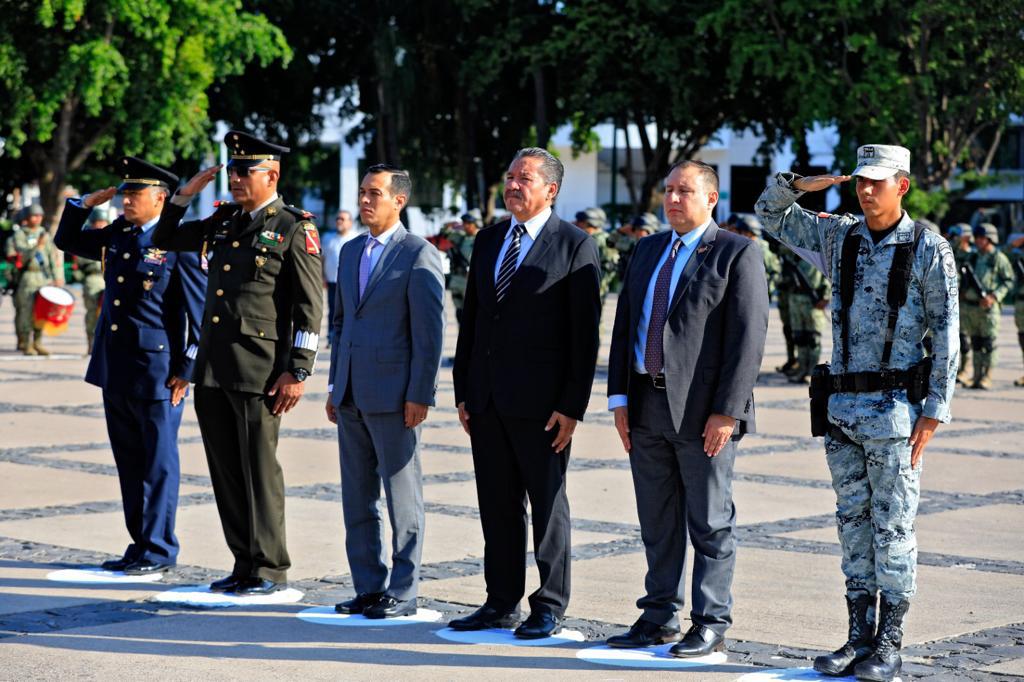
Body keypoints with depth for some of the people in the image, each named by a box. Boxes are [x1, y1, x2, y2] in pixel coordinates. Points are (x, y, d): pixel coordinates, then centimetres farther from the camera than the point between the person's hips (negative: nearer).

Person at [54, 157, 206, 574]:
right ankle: (140, 544, 21)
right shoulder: (116, 236, 11)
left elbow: (198, 312, -11)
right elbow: (66, 241, 25)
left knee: (158, 462, 1)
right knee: (129, 461, 13)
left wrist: (187, 369, -14)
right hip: (115, 368, 7)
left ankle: (159, 551, 7)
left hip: (156, 370, -7)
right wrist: (84, 205, 9)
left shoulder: (179, 244, -9)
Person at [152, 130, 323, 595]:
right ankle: (244, 563, 18)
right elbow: (165, 240, 27)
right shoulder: (224, 223, 15)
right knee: (225, 469, 10)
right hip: (213, 367, 7)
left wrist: (298, 372, -13)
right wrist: (184, 195, 12)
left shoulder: (295, 229, -5)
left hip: (258, 370, -7)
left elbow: (310, 307, -8)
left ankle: (270, 569, 6)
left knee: (259, 469, -2)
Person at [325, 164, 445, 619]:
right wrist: (335, 385, 16)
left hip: (393, 395, -7)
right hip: (352, 395, 7)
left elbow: (430, 330, -11)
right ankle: (368, 588, 18)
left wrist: (420, 395, -15)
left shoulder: (418, 255, -8)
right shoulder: (350, 253, 15)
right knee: (357, 497, 10)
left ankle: (402, 593, 7)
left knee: (402, 497, 1)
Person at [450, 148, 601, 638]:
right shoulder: (488, 240, 13)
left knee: (548, 504, 4)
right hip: (487, 397, 6)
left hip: (541, 401, -6)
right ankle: (501, 603, 18)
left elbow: (585, 333, -9)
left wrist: (572, 406, -14)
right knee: (497, 505, 10)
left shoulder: (575, 246, -6)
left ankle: (550, 608, 12)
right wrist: (463, 391, 11)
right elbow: (471, 318, 15)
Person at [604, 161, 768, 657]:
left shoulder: (737, 254, -6)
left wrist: (726, 412, -17)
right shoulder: (647, 250, 15)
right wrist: (619, 398, 6)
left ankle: (711, 625, 9)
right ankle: (660, 618, 21)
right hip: (647, 406, 6)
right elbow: (624, 325, 15)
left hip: (703, 411, -6)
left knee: (710, 524, 2)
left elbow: (748, 338, -12)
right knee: (657, 523, 12)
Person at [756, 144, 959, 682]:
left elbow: (946, 335, -5)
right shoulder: (839, 238, 8)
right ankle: (859, 637, 15)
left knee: (893, 526, 0)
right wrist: (801, 184, -2)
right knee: (853, 522, 8)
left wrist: (934, 412, -10)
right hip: (841, 405, 5)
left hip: (895, 406, -5)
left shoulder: (929, 250, -4)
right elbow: (770, 213, 18)